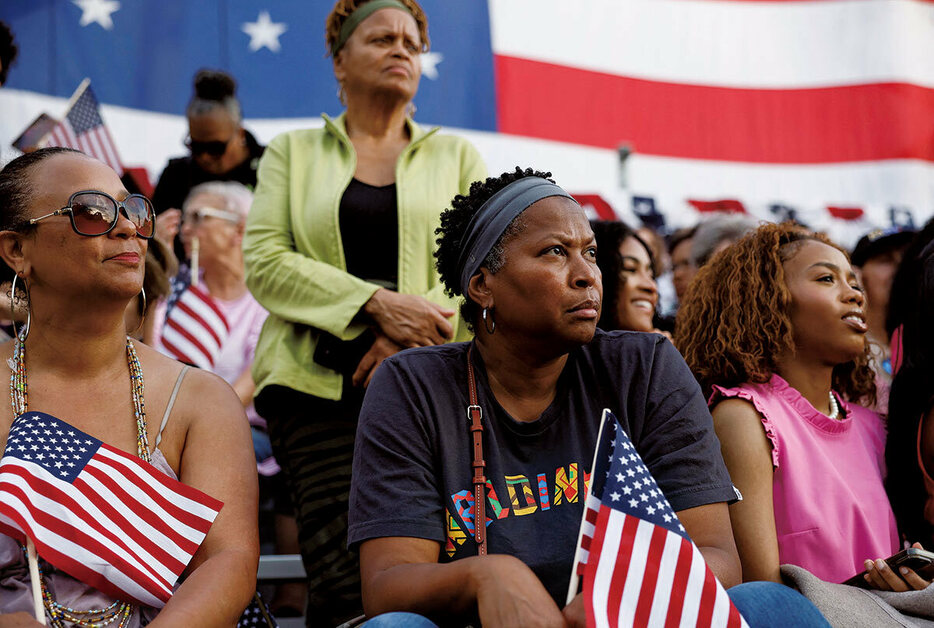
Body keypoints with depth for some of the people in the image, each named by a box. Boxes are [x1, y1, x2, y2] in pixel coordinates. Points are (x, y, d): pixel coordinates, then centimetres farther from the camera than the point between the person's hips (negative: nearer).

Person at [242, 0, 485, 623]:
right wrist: (378, 304, -11)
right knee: (348, 578, -17)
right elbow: (263, 261, 3)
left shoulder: (455, 155, 19)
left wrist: (410, 337, -11)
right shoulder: (293, 151, 17)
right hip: (317, 382, -1)